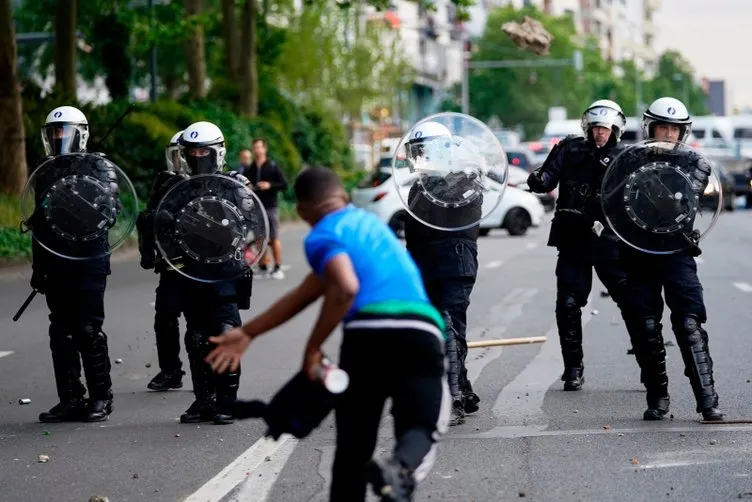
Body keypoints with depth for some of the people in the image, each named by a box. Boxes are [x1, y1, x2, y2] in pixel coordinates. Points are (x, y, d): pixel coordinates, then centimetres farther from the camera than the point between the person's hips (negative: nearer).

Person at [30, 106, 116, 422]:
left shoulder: (97, 167, 0)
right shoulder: (45, 174, 16)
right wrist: (38, 269, 20)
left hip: (88, 258, -6)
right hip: (55, 263, 6)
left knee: (89, 330, -6)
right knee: (61, 332, 5)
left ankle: (100, 398, 3)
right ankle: (70, 399, 10)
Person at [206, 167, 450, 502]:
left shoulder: (321, 237, 10)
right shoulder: (364, 220, 32)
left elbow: (345, 289, -13)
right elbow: (305, 295, 34)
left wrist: (313, 349, -4)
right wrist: (248, 333, 39)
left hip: (368, 334, -4)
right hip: (422, 332, 4)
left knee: (353, 449, 13)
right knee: (420, 431, 7)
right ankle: (401, 469, -28)